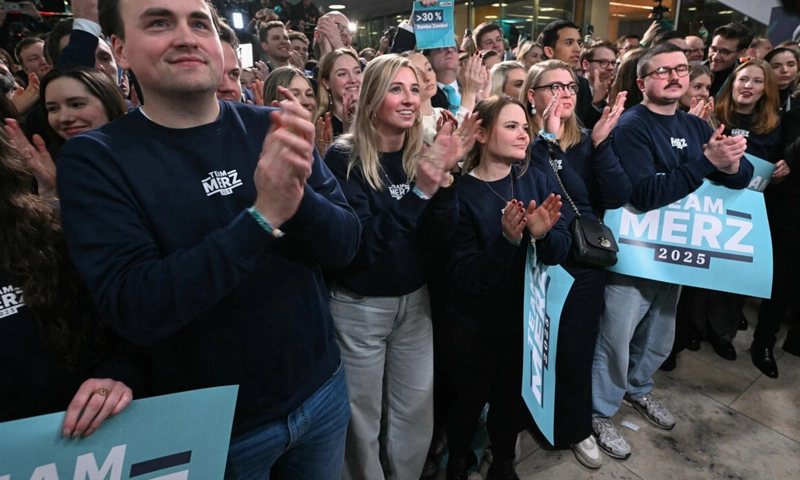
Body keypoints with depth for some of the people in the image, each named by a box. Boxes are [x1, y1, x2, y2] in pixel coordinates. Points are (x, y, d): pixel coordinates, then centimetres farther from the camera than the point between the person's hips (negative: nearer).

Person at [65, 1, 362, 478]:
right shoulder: (95, 158, -12)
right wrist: (263, 215, -31)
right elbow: (134, 310, -22)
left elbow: (345, 245, -8)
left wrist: (298, 197, -29)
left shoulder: (271, 128, -6)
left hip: (320, 389, 3)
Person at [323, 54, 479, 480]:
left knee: (416, 413, 18)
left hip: (414, 301, 5)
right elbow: (361, 241, -23)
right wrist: (420, 191, -30)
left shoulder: (421, 154, 2)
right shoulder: (345, 157, -13)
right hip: (358, 306, -4)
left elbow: (441, 234, -7)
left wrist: (444, 177, -23)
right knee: (363, 419, 13)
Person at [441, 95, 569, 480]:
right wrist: (507, 240, -37)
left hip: (524, 317, 4)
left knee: (511, 397, 21)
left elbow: (560, 252, -9)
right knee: (470, 400, 17)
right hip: (471, 325, -3)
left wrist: (543, 233, -30)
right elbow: (465, 277, -23)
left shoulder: (535, 180, -4)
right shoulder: (460, 192, -18)